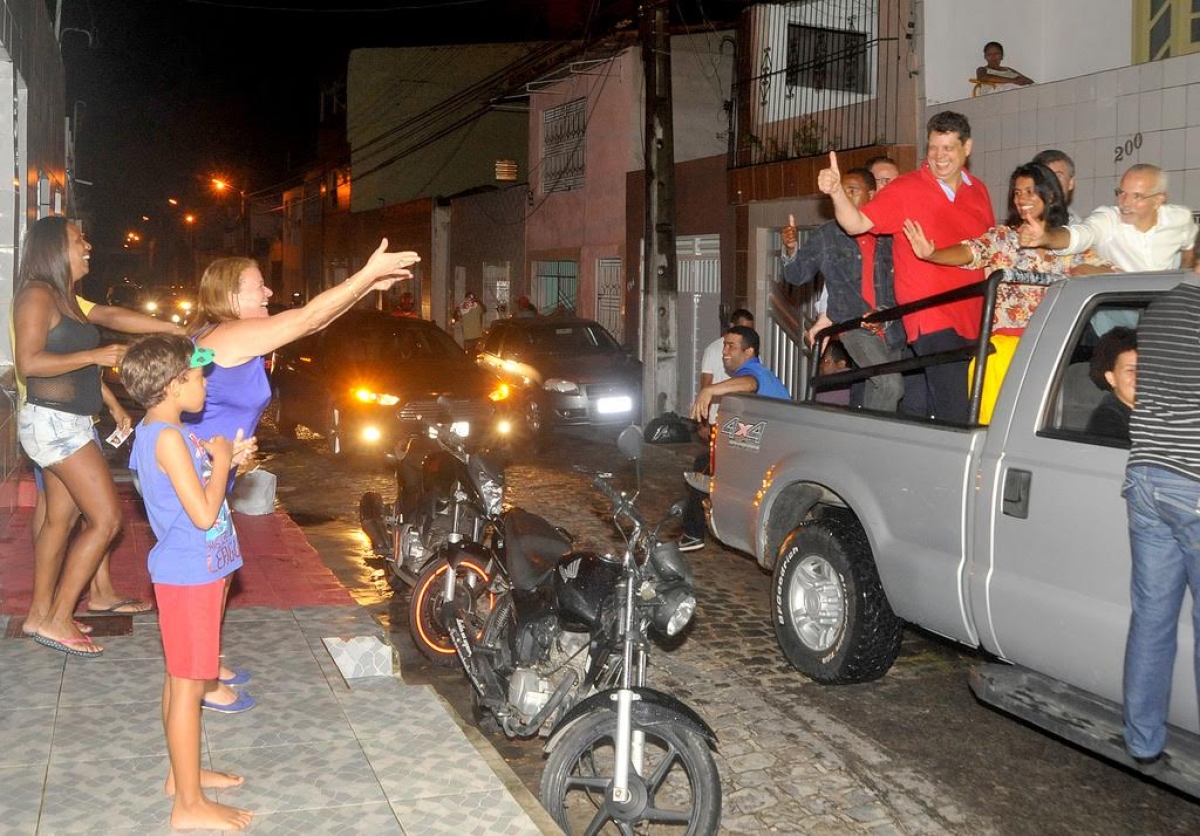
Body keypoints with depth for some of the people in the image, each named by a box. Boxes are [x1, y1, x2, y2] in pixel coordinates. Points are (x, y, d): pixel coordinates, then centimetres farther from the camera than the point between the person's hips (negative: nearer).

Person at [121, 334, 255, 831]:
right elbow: (204, 514, -25)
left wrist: (222, 461, 4)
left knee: (180, 679, 20)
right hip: (191, 575, -10)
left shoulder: (156, 432, 9)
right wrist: (222, 461, -14)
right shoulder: (169, 437, -22)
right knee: (189, 685, -3)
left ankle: (182, 772, 34)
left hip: (188, 570, 10)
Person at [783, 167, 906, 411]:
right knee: (891, 385, -22)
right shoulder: (827, 235, 5)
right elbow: (797, 275, 2)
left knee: (875, 395, 9)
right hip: (853, 325, -3)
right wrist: (790, 249, -17)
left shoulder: (888, 237, 8)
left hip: (890, 330, 3)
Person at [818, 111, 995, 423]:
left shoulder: (978, 191, 14)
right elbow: (857, 223, -9)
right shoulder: (906, 189, -2)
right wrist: (837, 192, -27)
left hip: (972, 320, 6)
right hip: (932, 320, -6)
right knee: (956, 418, -12)